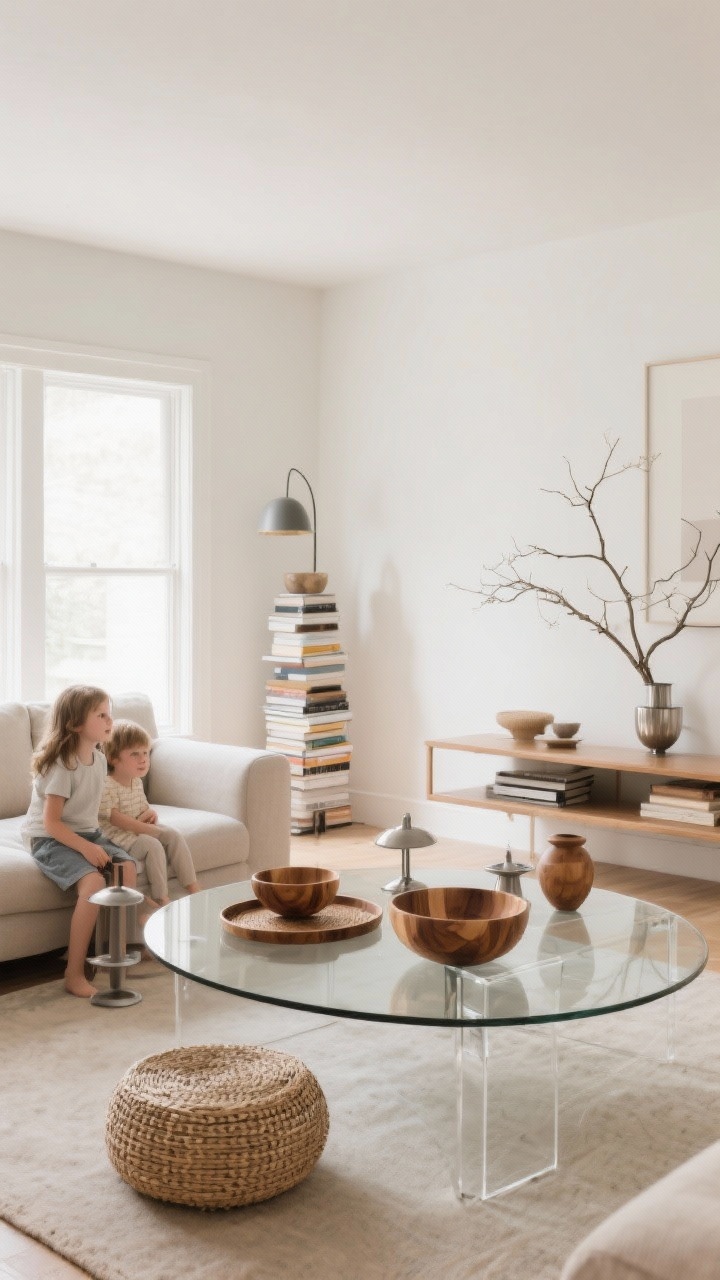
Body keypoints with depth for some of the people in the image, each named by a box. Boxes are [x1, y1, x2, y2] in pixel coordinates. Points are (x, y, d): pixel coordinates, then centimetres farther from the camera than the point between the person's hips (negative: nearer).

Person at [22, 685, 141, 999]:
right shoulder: (61, 765, -20)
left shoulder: (99, 760, 4)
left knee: (128, 867, -14)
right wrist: (86, 848, -25)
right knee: (94, 882, -30)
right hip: (50, 841, -8)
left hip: (87, 834, 8)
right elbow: (51, 822, -20)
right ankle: (74, 974, -21)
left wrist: (94, 841, -1)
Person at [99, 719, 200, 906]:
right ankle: (161, 899, -21)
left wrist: (150, 814, -5)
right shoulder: (107, 786, -20)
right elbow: (114, 818, -24)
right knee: (153, 845, -28)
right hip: (119, 835, -9)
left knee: (173, 835, -7)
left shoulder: (137, 782, 9)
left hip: (140, 829, 9)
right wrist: (146, 828, -21)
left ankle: (193, 888, -7)